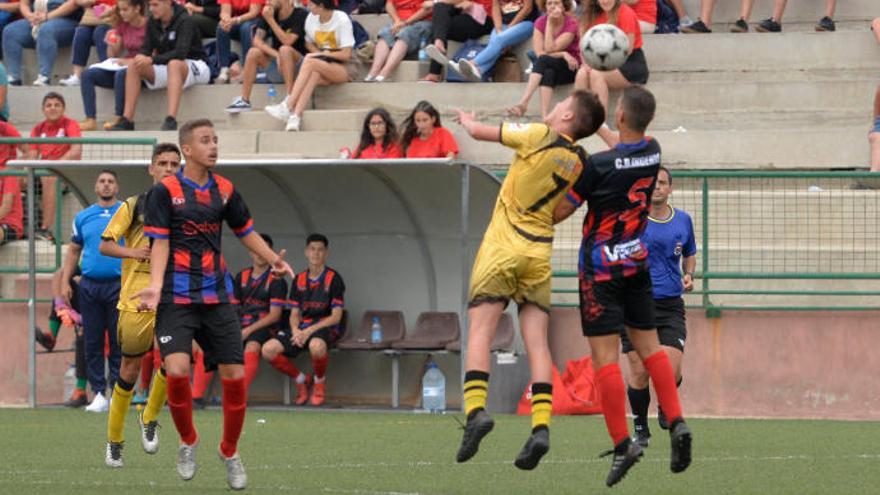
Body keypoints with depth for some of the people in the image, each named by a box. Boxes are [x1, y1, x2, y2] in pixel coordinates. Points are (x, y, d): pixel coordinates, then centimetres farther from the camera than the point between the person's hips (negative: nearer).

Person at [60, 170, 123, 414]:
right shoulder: (83, 217, 13)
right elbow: (73, 250, 17)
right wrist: (65, 282, 8)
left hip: (118, 284, -3)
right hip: (90, 285, 3)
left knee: (118, 341, -4)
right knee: (92, 341, 2)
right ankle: (98, 392, 7)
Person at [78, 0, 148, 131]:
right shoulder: (122, 26, 13)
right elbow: (112, 55, 16)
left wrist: (131, 61, -19)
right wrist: (111, 45, -6)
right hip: (121, 66, 7)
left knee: (121, 74, -39)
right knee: (88, 74, -13)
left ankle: (119, 119, -33)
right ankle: (90, 120, -24)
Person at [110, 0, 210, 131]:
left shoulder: (185, 21, -17)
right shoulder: (152, 22, 2)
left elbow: (180, 53, -28)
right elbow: (146, 48, 1)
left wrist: (152, 60, -38)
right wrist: (140, 58, -24)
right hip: (166, 68, 6)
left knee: (174, 64, -40)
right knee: (133, 65, -15)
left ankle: (171, 120, -50)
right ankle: (127, 120, -20)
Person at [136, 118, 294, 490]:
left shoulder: (224, 190, 8)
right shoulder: (165, 191, -5)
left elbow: (245, 230, 20)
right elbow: (160, 243, -8)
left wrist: (273, 259, 4)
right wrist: (155, 286, -22)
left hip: (216, 298, 4)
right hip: (176, 299, -4)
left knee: (234, 375, 0)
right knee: (177, 370, -22)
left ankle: (230, 453, 22)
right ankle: (188, 442, 4)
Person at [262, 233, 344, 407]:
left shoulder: (333, 279, -2)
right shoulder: (299, 280, 13)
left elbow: (336, 317, -7)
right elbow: (294, 313, 14)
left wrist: (310, 331, -18)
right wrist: (296, 330, -10)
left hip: (326, 327, -5)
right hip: (302, 327, 5)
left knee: (316, 345, -42)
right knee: (268, 349, -19)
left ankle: (319, 383, -10)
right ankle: (301, 380, 4)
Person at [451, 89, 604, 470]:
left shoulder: (540, 136, -9)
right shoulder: (579, 160, 7)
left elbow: (479, 132, -1)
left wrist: (468, 120, 22)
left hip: (502, 248, -5)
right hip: (541, 252, 5)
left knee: (479, 333, -5)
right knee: (537, 340, 0)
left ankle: (476, 410, -22)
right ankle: (541, 427, -12)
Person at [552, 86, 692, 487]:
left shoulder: (599, 165, -21)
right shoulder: (654, 154, -5)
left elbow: (560, 212, -11)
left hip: (601, 269, -6)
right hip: (637, 262, 6)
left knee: (605, 357, -4)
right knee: (648, 346, 14)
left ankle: (622, 443, -9)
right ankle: (677, 424, 3)